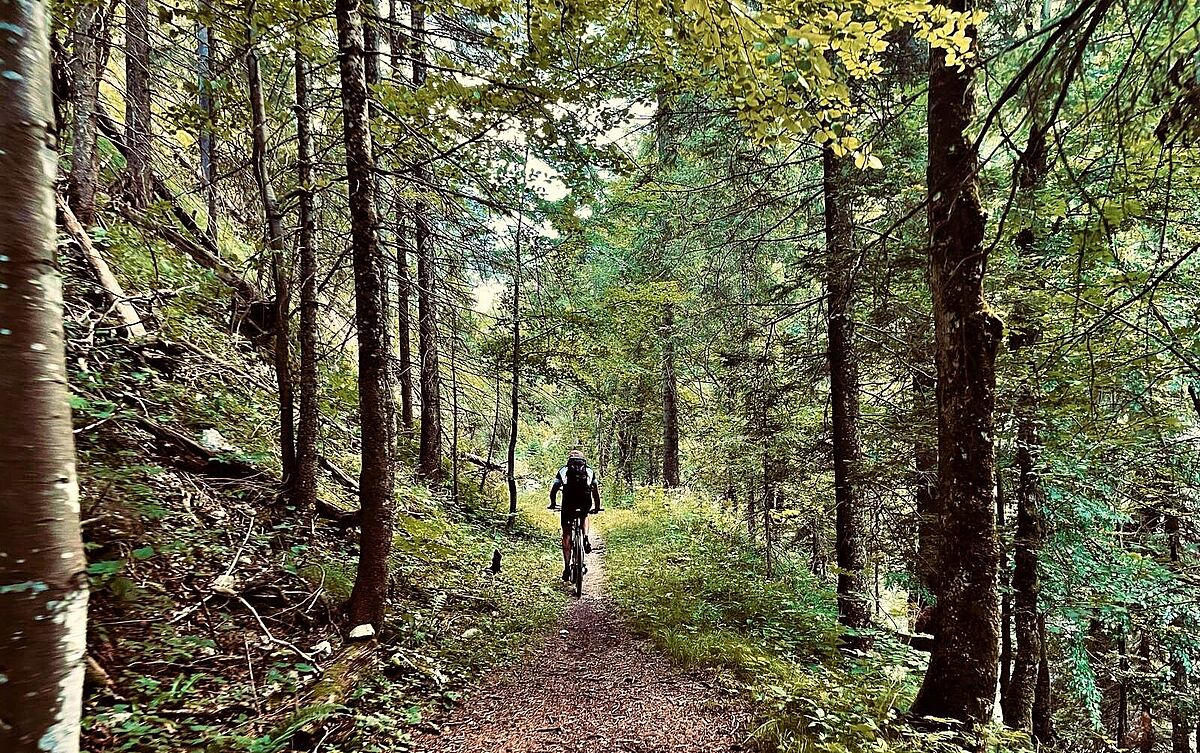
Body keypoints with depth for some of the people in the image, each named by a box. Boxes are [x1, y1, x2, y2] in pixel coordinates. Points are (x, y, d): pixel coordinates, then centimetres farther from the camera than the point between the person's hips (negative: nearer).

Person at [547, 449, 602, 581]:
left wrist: (553, 503, 28)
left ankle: (567, 567, 9)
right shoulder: (590, 471, 21)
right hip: (585, 505, 1)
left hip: (568, 506, -1)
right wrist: (597, 507, 28)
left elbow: (553, 489, 13)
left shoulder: (563, 470, 19)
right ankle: (586, 538, 10)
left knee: (566, 537, 13)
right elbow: (596, 491, 16)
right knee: (584, 517, 36)